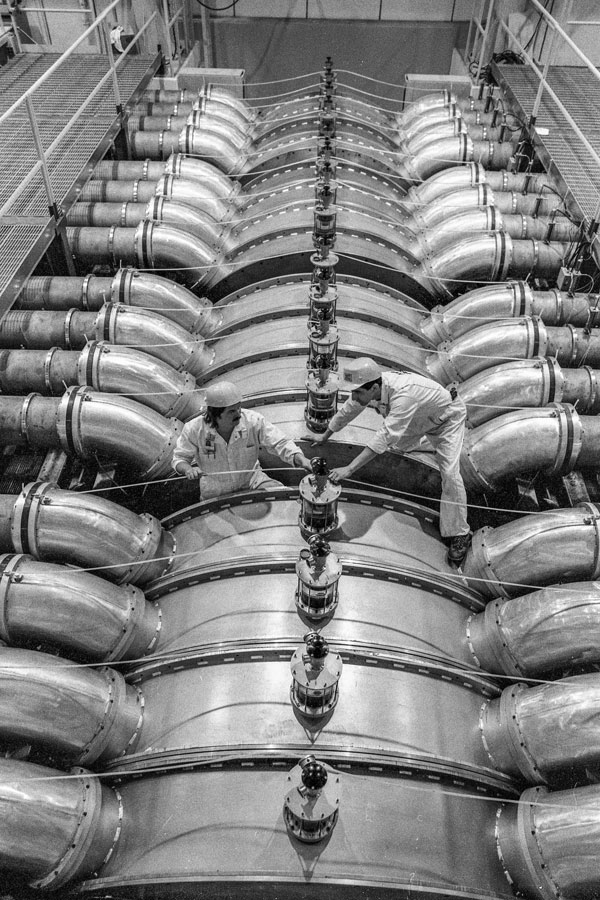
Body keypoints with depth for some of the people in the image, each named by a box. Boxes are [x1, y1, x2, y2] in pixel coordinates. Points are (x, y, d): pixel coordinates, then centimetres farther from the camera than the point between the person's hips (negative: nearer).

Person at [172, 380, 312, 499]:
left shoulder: (253, 420, -21)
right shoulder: (194, 429, -21)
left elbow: (280, 443, -20)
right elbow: (179, 458, -7)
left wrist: (301, 459, -39)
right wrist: (188, 469, -31)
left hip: (252, 481, 1)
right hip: (215, 493, 0)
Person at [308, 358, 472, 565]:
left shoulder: (403, 395, -46)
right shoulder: (368, 388, -22)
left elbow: (386, 436, -50)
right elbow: (347, 411, -3)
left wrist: (349, 469, -54)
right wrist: (325, 436, 11)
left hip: (447, 417, -7)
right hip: (420, 420, 7)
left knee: (450, 473, -17)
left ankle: (459, 534, -6)